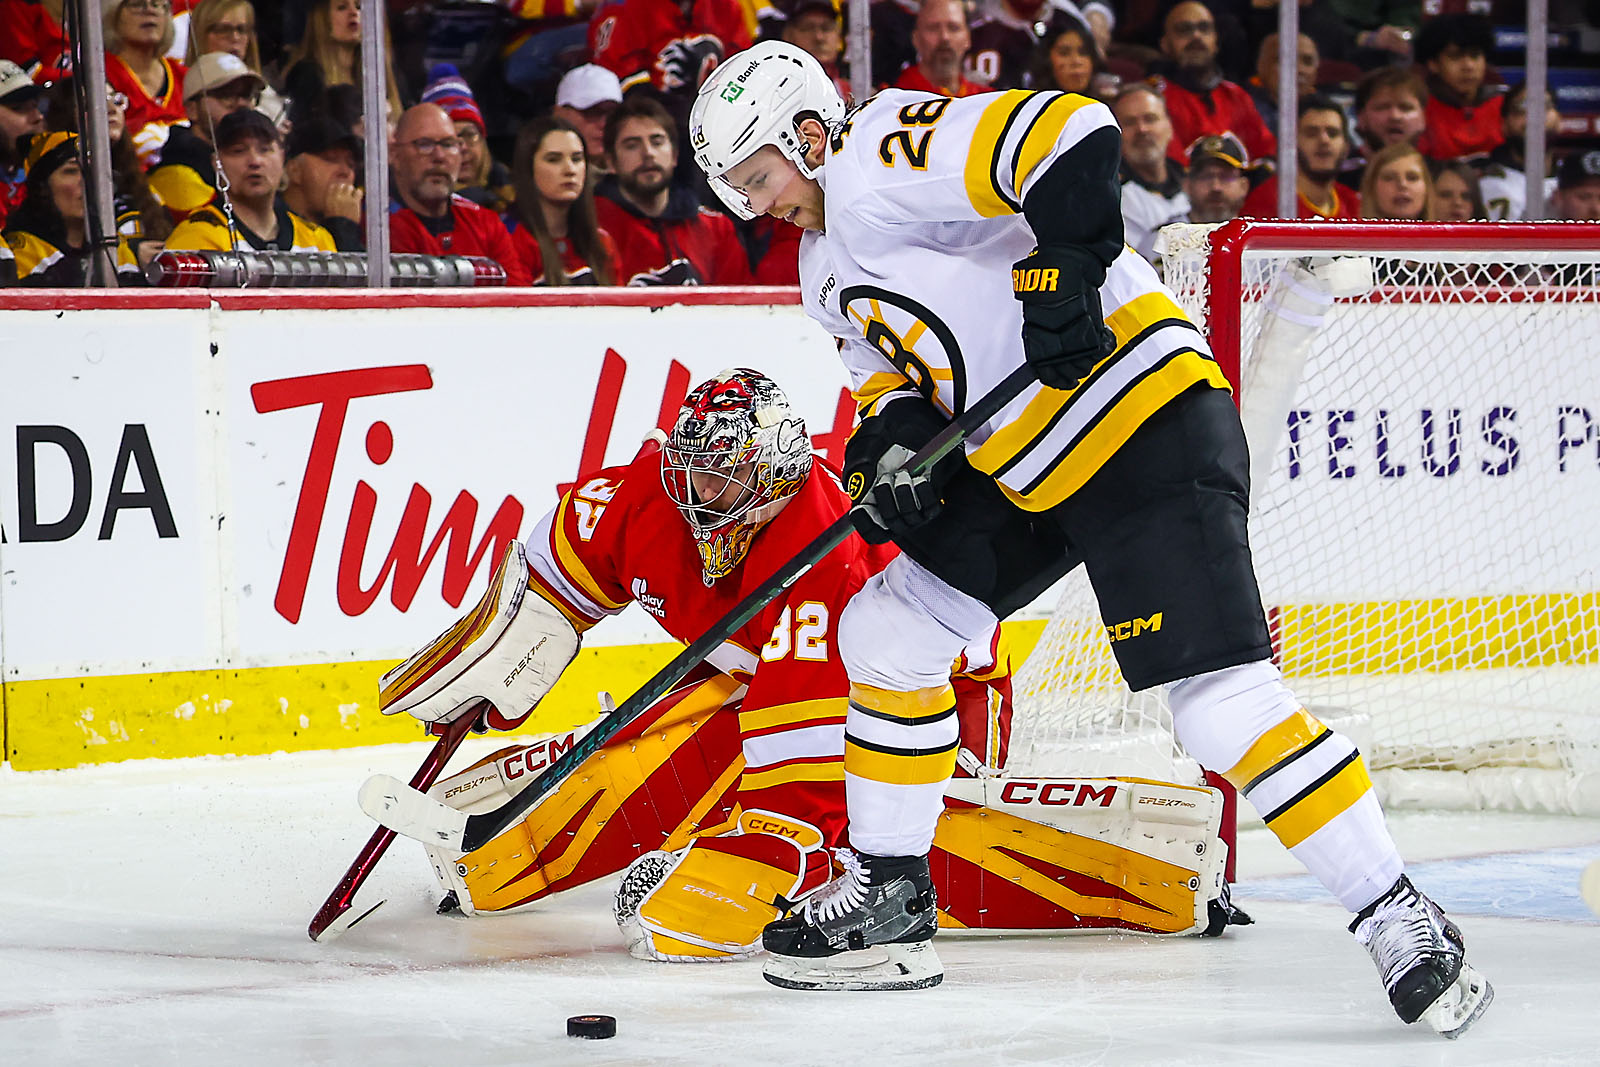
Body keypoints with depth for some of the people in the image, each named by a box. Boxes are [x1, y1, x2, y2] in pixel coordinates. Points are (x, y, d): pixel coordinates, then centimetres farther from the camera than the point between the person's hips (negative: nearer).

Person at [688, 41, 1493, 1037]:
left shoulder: (878, 160, -13)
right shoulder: (829, 269, 19)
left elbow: (1069, 135, -25)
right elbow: (904, 365, 22)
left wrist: (1067, 272, -30)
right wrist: (891, 435, 1)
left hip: (1150, 428, -11)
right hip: (1028, 469, 11)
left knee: (1221, 699, -18)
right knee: (887, 633, 13)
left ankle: (1401, 923, -14)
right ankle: (890, 894, 26)